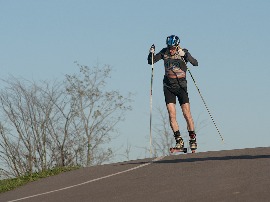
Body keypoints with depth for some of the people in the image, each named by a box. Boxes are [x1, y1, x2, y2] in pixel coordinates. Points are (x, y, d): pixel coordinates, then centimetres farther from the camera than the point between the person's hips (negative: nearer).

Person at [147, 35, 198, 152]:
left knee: (187, 114, -6)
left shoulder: (183, 52, -6)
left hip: (181, 85, -2)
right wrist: (151, 53, -15)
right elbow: (151, 61, 4)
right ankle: (179, 141, -3)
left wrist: (185, 55, -32)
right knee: (172, 115, -8)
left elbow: (195, 63, -19)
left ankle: (193, 139, 6)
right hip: (168, 86, 2)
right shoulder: (164, 52, 0)